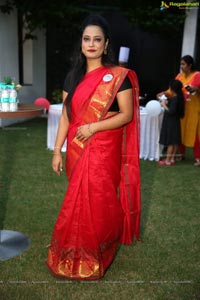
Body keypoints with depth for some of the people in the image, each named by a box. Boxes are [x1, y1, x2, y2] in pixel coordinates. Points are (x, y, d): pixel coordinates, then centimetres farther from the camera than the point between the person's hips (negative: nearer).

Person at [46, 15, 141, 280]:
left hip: (104, 151, -4)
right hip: (77, 149, 5)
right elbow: (66, 114, 7)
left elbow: (127, 115, -8)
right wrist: (57, 150, 2)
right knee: (79, 201, 14)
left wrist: (94, 127, -19)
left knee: (99, 202, 3)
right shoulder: (73, 76, 8)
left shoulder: (118, 76, -6)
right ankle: (76, 254, 34)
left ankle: (95, 257, 26)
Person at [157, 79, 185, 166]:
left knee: (170, 142, -2)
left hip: (171, 123, -9)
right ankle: (172, 159, 22)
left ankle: (168, 161, 5)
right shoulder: (178, 97, 7)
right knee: (174, 142, 13)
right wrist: (167, 102, 9)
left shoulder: (174, 99, -20)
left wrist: (164, 105, -17)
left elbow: (172, 111, -27)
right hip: (174, 122, 9)